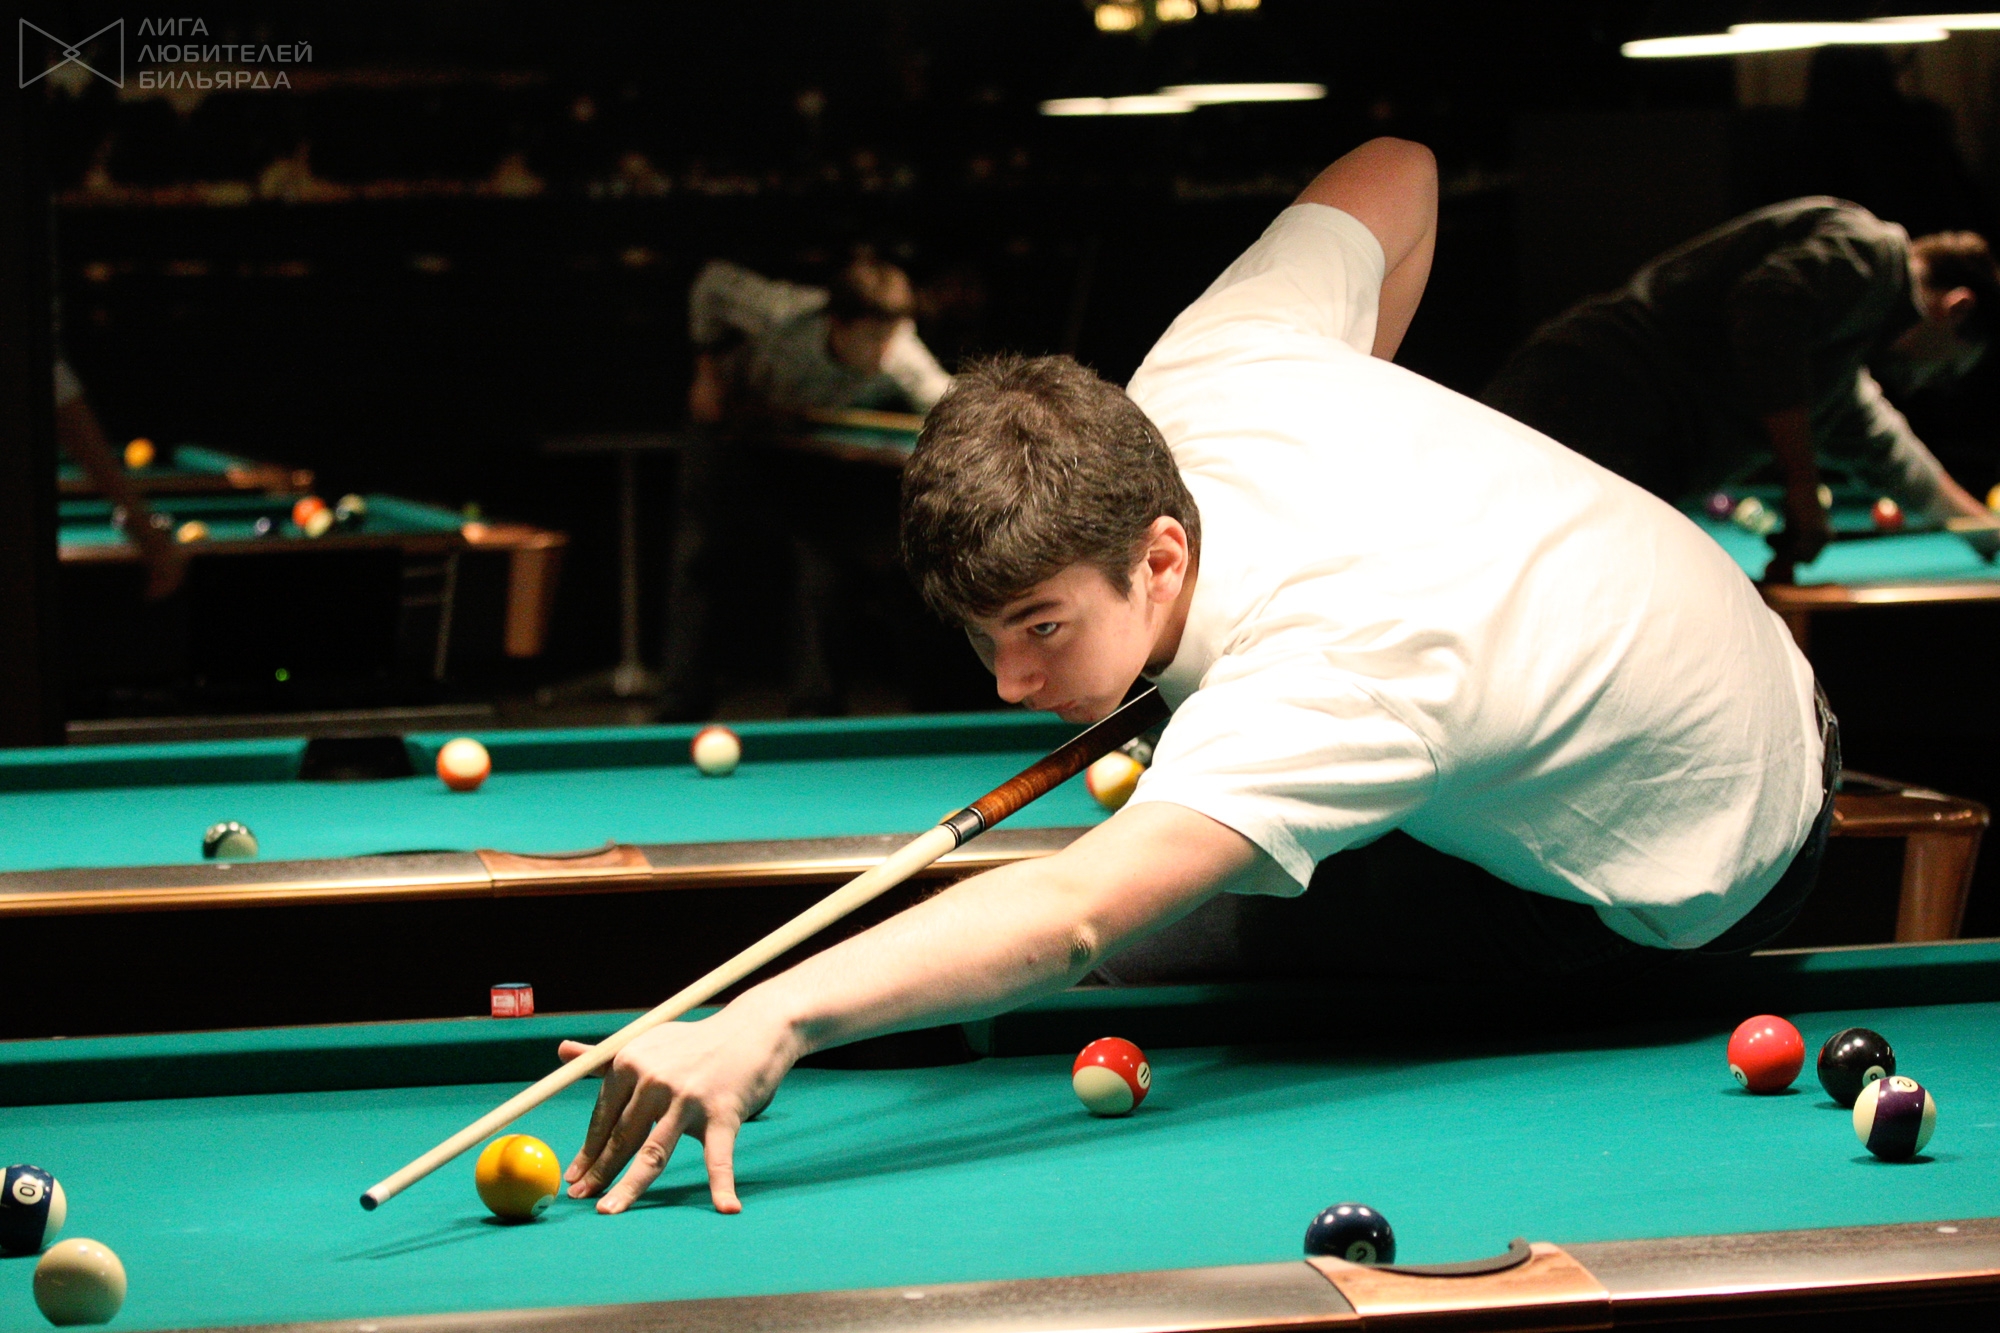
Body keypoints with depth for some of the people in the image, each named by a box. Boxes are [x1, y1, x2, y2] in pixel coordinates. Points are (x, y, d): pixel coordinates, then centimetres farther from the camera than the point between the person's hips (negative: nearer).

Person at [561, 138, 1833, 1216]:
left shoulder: (1315, 681, -44)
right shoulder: (1210, 370, -21)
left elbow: (1075, 911, -59)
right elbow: (1394, 173, -1)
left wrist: (766, 1021, -71)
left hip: (1700, 883, -8)